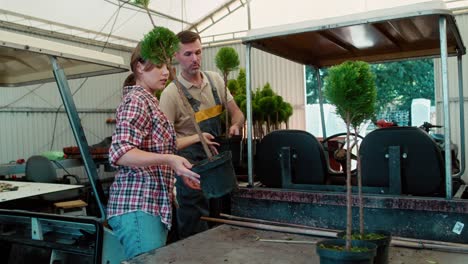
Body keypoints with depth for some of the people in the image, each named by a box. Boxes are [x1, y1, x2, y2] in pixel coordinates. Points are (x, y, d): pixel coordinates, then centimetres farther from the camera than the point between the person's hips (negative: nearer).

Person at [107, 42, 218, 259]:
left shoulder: (148, 101, 21)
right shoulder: (136, 100, -10)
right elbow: (120, 153, -23)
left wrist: (196, 139, 35)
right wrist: (170, 160, -32)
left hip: (153, 203, 10)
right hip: (138, 206, -10)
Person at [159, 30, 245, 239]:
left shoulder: (215, 79, 4)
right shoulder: (171, 93, -15)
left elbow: (236, 112, 10)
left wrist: (235, 125, -12)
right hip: (191, 163, -6)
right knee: (196, 232, -1)